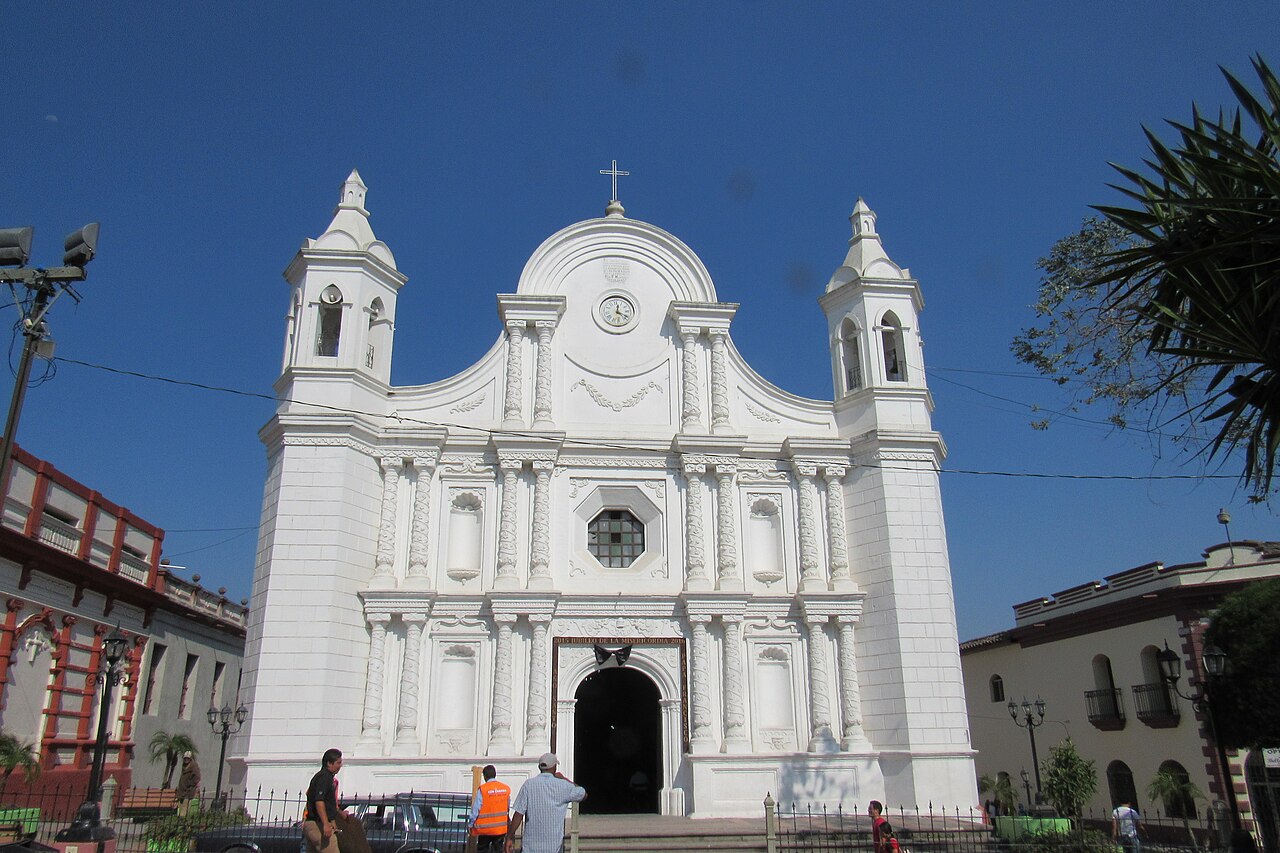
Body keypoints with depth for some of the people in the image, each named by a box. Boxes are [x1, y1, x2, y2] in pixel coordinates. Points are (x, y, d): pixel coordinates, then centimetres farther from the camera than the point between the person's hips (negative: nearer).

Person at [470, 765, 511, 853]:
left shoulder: (482, 789, -13)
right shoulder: (506, 789, 0)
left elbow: (475, 809, -10)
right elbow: (507, 808, 9)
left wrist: (472, 825, 2)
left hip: (485, 828, -3)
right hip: (501, 828, 3)